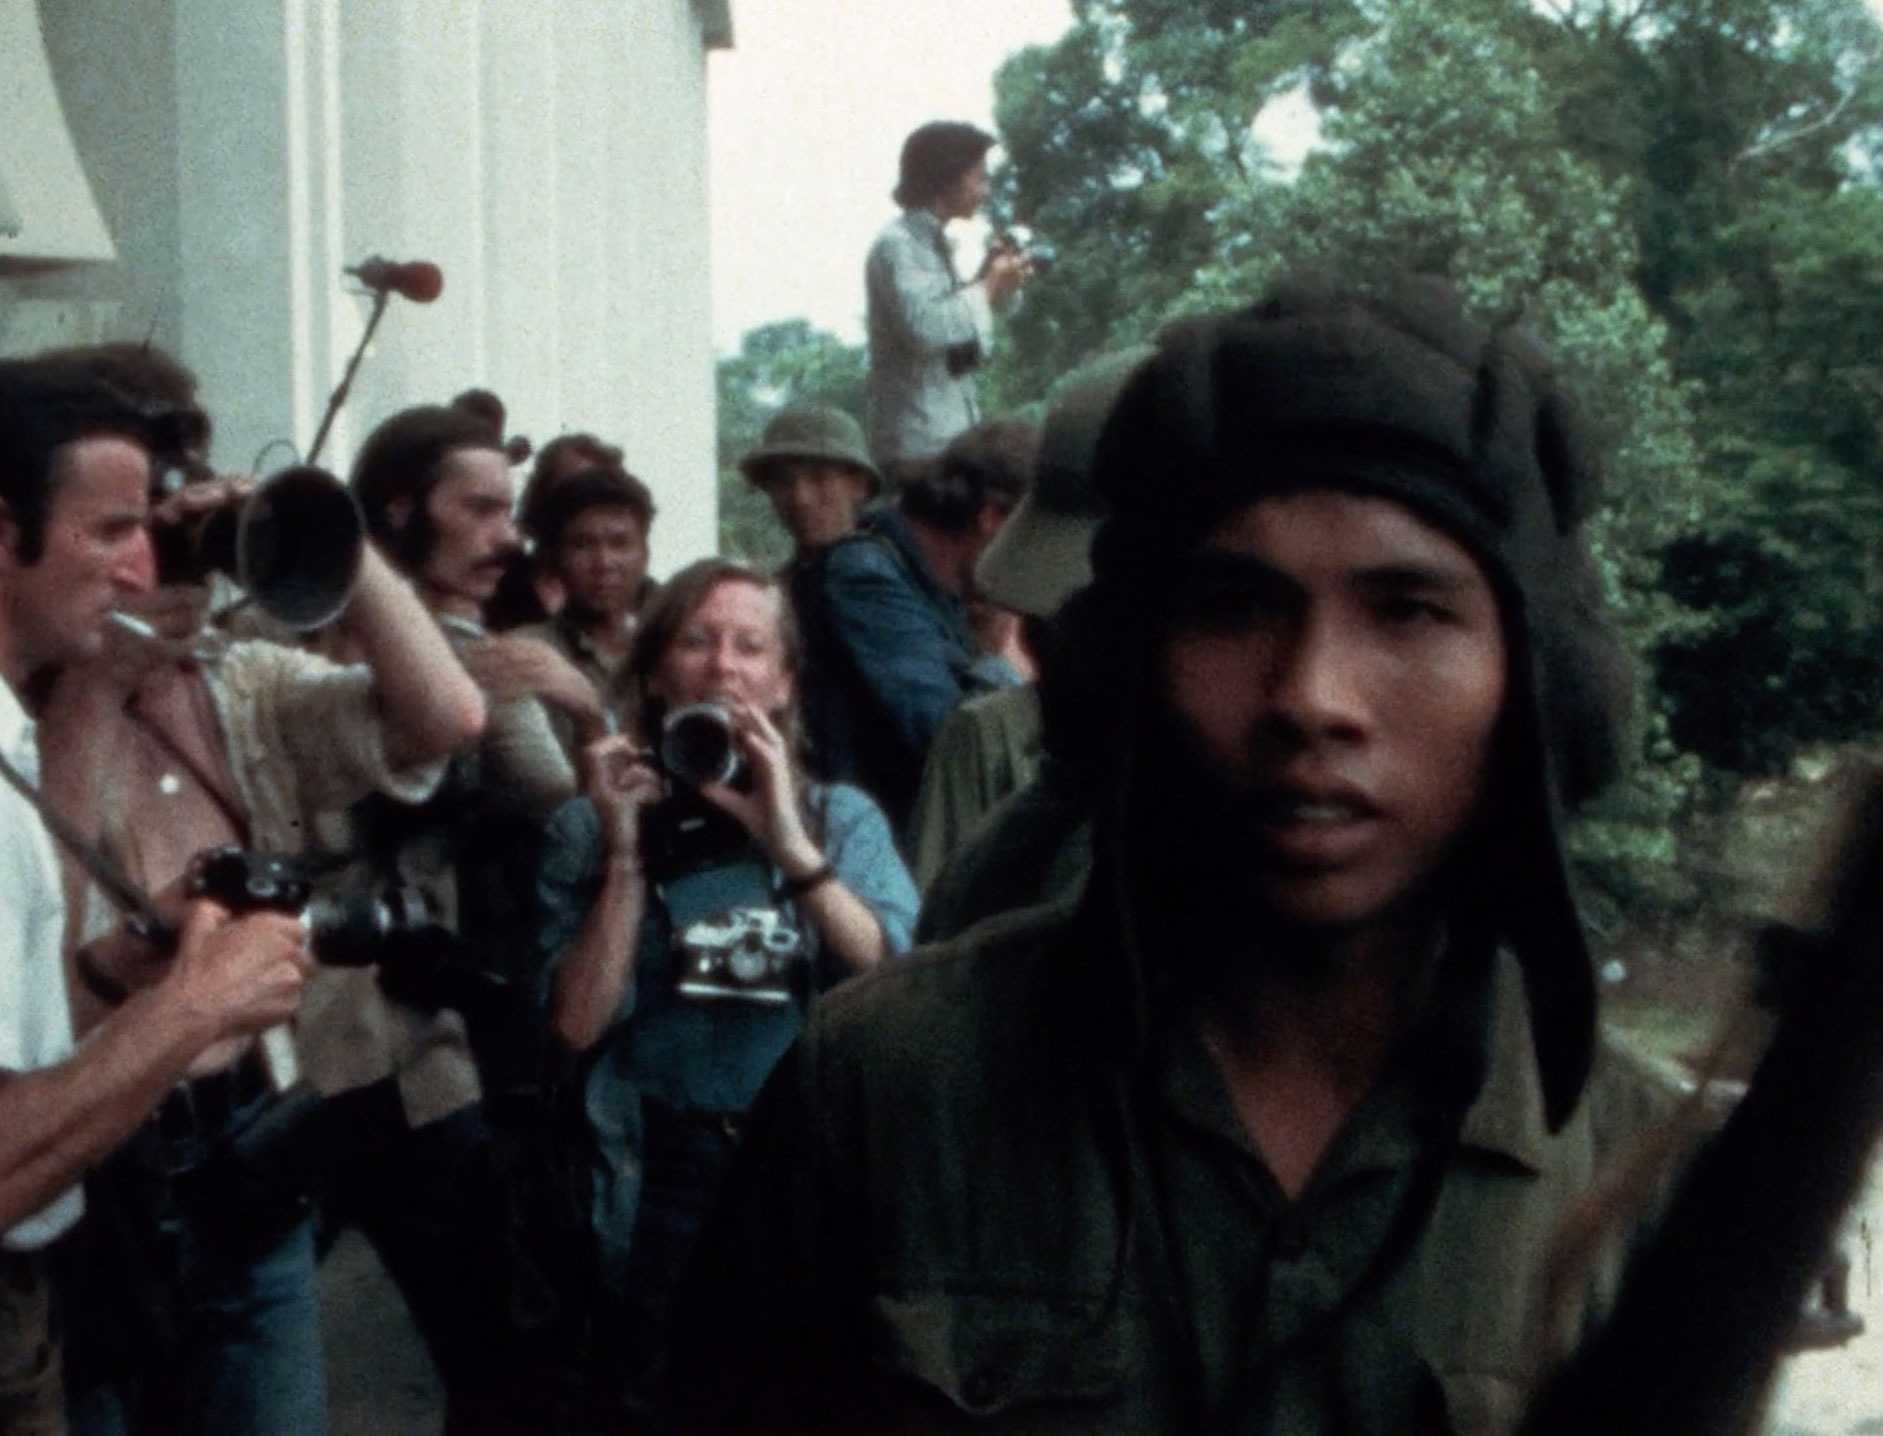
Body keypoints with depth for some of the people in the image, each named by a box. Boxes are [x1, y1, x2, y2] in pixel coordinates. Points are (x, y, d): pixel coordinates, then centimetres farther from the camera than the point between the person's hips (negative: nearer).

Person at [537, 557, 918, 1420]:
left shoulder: (843, 819, 4)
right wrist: (627, 854, -13)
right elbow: (579, 1024, -9)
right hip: (661, 1197, 0)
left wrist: (789, 844, -18)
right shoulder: (588, 829, 3)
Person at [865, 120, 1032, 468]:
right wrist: (988, 289, -12)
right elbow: (922, 325, -26)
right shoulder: (897, 246, -9)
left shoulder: (935, 244, 19)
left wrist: (988, 283, 8)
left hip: (952, 440, 9)